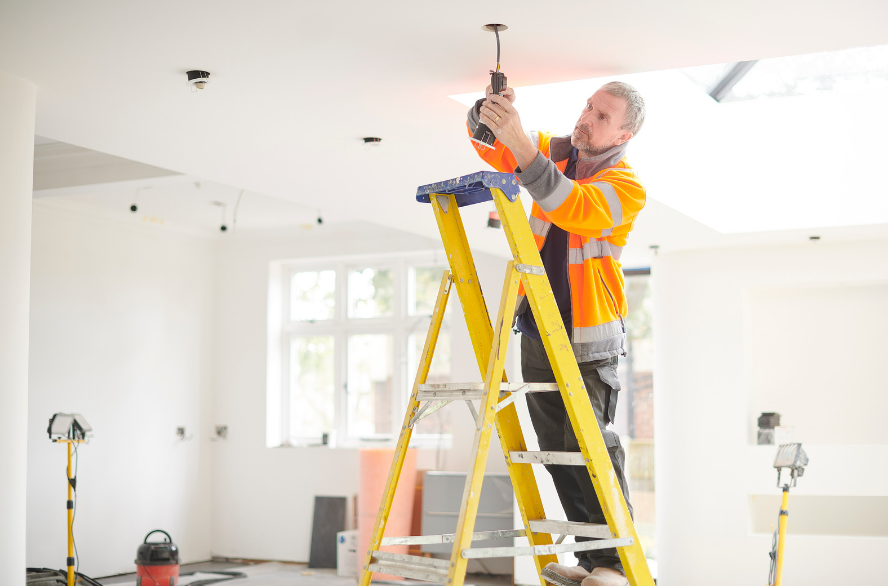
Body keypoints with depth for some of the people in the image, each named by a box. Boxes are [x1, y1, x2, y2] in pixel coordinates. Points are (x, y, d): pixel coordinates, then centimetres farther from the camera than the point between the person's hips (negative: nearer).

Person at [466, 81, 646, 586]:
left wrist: (520, 142, -37)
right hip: (537, 329, 6)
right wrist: (488, 115, -16)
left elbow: (573, 208, -29)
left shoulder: (627, 187, -10)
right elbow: (490, 145, 9)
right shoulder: (555, 152, 9)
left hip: (590, 338, -6)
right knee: (556, 449, 6)